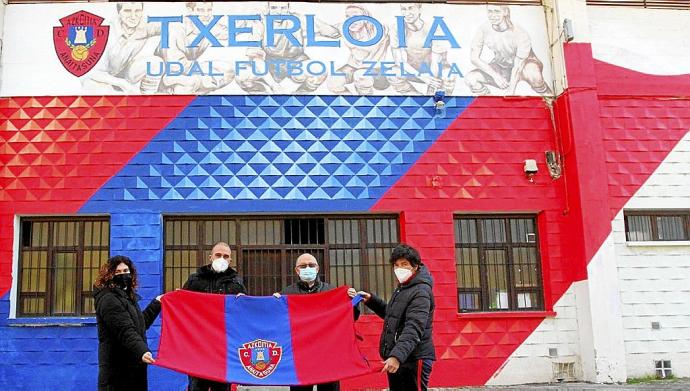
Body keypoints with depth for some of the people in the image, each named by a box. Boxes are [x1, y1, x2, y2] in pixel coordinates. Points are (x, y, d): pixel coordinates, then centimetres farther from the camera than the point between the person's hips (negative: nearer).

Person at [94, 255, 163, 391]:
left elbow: (141, 324, 28)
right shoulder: (109, 300, -13)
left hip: (133, 366, 9)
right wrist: (142, 352, -38)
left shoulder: (127, 296, 17)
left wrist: (156, 303, 32)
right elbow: (126, 331, -26)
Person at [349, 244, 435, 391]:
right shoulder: (401, 289, 15)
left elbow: (414, 329, -26)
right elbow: (390, 314, 30)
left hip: (414, 360, -9)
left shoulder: (421, 292, -15)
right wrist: (371, 300, 14)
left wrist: (397, 356, -37)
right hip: (395, 359, 9)